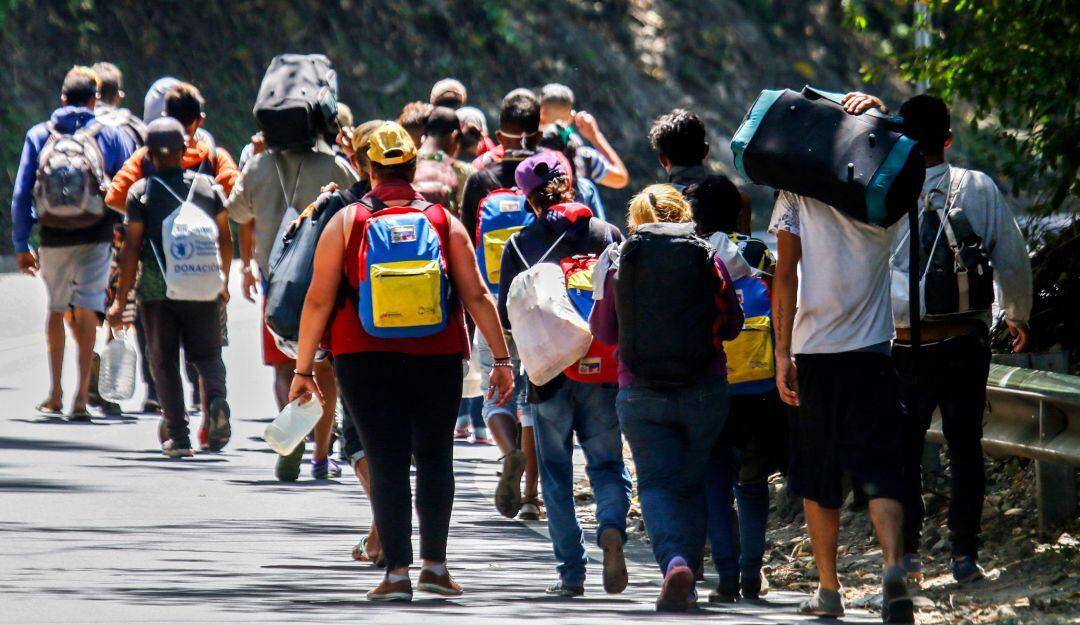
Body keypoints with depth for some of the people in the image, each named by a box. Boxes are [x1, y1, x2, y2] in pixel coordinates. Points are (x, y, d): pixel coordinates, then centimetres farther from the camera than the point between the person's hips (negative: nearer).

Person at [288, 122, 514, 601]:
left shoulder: (346, 222, 3)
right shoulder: (444, 221, 5)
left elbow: (318, 301, 0)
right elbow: (477, 296, 2)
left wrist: (304, 369, 5)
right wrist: (501, 359, 5)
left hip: (365, 359, -1)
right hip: (437, 358, 1)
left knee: (387, 460, -2)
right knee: (435, 456, 14)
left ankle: (397, 571, -7)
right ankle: (435, 563, 11)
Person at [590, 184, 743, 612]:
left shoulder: (620, 264, -1)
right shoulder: (709, 261, -1)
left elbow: (604, 333, 10)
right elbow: (732, 326, 9)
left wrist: (600, 287, 23)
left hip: (640, 395, -1)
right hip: (705, 391, 1)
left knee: (655, 484, 0)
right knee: (691, 484, 15)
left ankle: (674, 561, -26)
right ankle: (687, 582, 10)